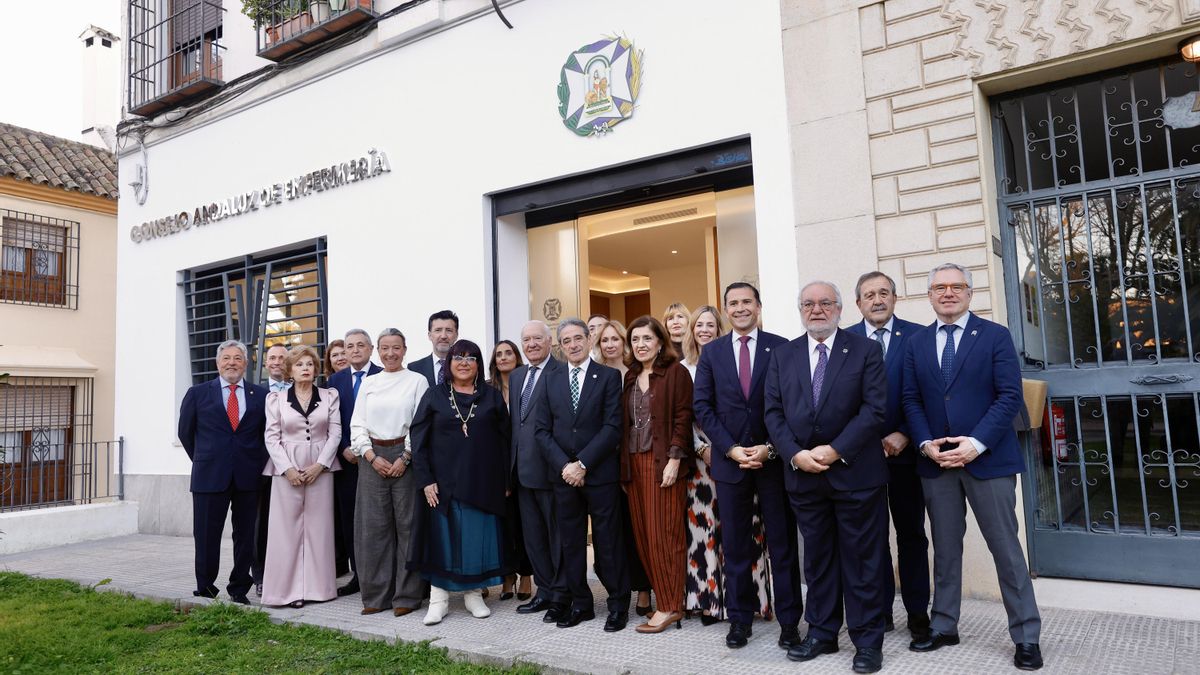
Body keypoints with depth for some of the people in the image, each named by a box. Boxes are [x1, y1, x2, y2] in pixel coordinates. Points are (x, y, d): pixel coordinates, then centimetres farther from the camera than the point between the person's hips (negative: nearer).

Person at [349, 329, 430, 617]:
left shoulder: (417, 381, 1)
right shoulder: (368, 383, 11)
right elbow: (357, 424, 8)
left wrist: (404, 458, -12)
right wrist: (373, 457, -5)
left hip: (406, 456, -3)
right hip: (373, 458, 3)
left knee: (407, 523, 0)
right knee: (372, 525, 4)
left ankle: (407, 595, 9)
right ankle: (376, 594, 15)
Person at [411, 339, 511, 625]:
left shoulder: (493, 396, 5)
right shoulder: (434, 396, 3)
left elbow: (504, 439, 4)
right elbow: (418, 438, 0)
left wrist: (505, 481, -1)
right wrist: (425, 480, -9)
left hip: (483, 482, 1)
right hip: (444, 481, 0)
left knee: (478, 537, 6)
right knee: (442, 537, 4)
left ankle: (474, 594, 20)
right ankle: (438, 599, 13)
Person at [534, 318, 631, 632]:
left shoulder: (609, 376, -1)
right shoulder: (551, 380, 10)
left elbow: (612, 427, -9)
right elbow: (543, 430, 6)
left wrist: (583, 464, -13)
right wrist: (563, 465, -7)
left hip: (600, 473, -4)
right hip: (563, 474, 4)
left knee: (609, 541, 3)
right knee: (571, 542, 10)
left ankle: (618, 605, 16)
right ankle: (580, 603, 22)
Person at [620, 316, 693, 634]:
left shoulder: (675, 372, -2)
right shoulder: (630, 377, 16)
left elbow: (683, 417, -8)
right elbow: (625, 424, 15)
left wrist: (674, 459, -16)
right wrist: (624, 466, 9)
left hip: (663, 462, -6)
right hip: (634, 462, 6)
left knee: (664, 534, -4)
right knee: (643, 534, 5)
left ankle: (670, 607, 5)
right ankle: (664, 599, 15)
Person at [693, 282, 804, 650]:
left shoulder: (781, 347, 0)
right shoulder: (711, 352, 6)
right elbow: (702, 406, 2)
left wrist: (769, 448, -12)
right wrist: (732, 449, -9)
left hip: (774, 458, -1)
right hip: (730, 460, 2)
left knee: (783, 544, 7)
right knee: (735, 546, 9)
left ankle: (789, 621, 18)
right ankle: (740, 619, 21)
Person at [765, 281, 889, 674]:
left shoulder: (865, 351, 0)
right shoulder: (783, 355, 10)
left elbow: (874, 408, -9)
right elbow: (774, 412, 5)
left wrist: (836, 450, -16)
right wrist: (795, 454, -9)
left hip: (855, 472, -3)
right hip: (803, 474, 3)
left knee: (862, 559, 5)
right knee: (817, 558, 13)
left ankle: (868, 640, 16)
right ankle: (821, 633, 24)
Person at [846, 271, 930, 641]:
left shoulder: (917, 336, 0)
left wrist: (903, 435, -11)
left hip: (904, 449, 0)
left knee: (911, 533, 10)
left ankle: (917, 612, 20)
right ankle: (880, 610, 17)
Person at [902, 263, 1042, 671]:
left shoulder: (995, 336, 0)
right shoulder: (916, 344, 10)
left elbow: (1010, 396, -8)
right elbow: (911, 400, 7)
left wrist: (975, 442, -17)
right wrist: (926, 443, -9)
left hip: (987, 458, -3)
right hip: (935, 461, 3)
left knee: (1006, 548, 3)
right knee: (945, 548, 12)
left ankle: (1026, 636, 15)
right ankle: (943, 627, 23)